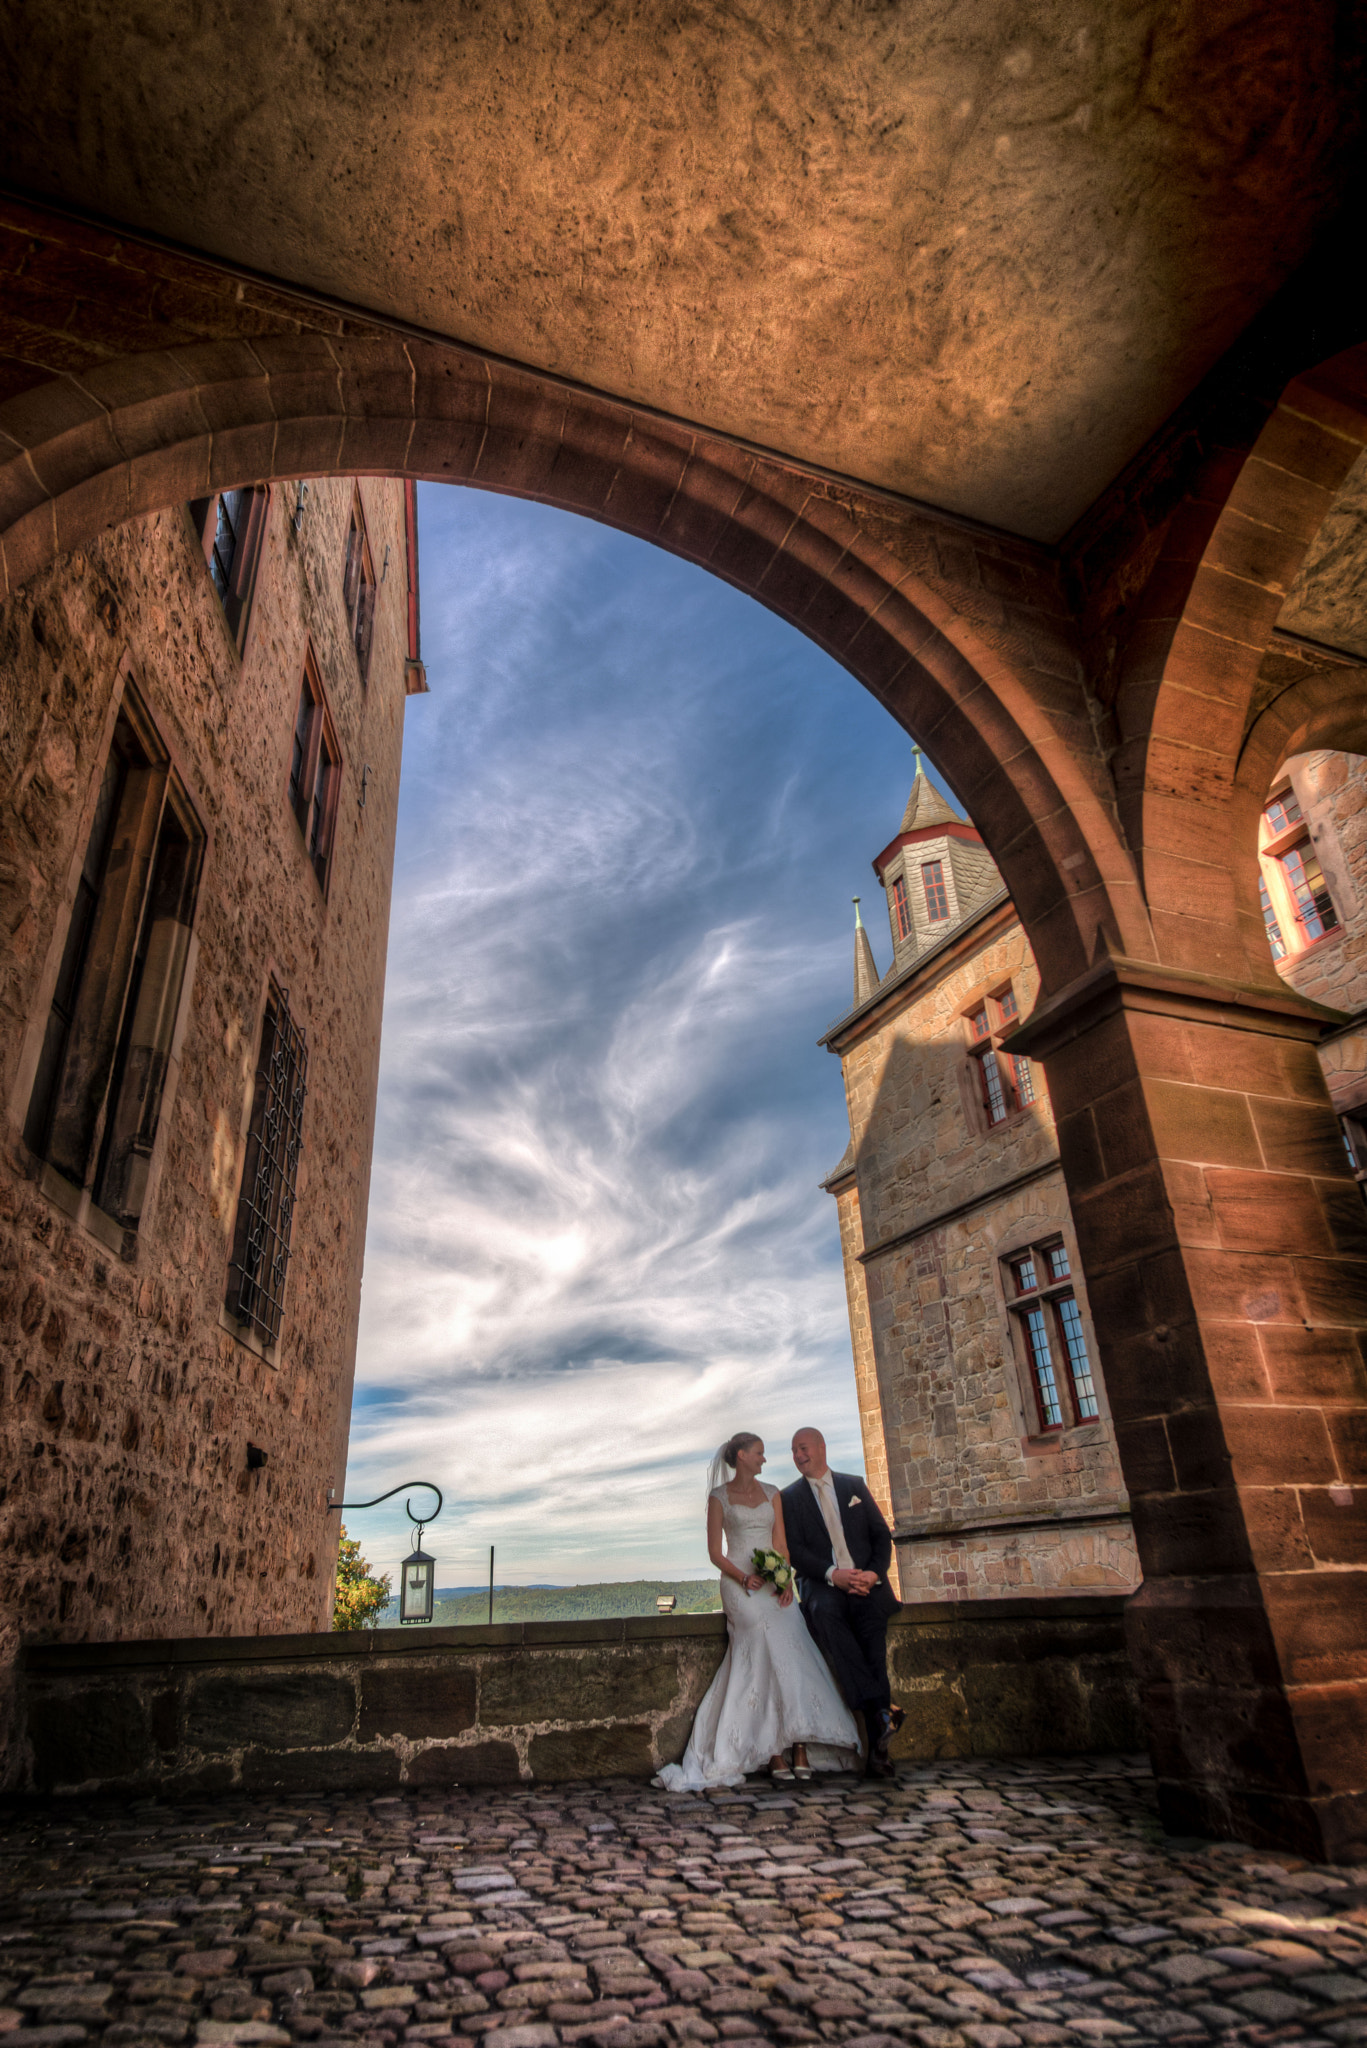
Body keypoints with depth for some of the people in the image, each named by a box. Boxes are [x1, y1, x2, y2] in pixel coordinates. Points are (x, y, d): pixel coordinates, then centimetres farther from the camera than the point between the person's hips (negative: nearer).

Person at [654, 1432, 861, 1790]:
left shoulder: (772, 1493, 14)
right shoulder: (719, 1496, 3)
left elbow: (781, 1543, 8)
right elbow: (714, 1551, 0)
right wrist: (743, 1578, -14)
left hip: (775, 1584, 4)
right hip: (740, 1584, -4)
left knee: (791, 1657, -10)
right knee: (769, 1659, -15)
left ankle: (802, 1752, -12)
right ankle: (776, 1755, -11)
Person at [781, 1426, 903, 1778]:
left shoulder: (854, 1485, 15)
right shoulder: (790, 1496, 11)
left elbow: (882, 1535, 12)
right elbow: (795, 1549, 1)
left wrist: (874, 1572, -8)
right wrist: (833, 1574, -15)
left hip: (866, 1581, 1)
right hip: (822, 1583, -1)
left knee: (872, 1620, -30)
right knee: (823, 1613, -35)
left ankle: (877, 1745, -31)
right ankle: (879, 1709, -39)